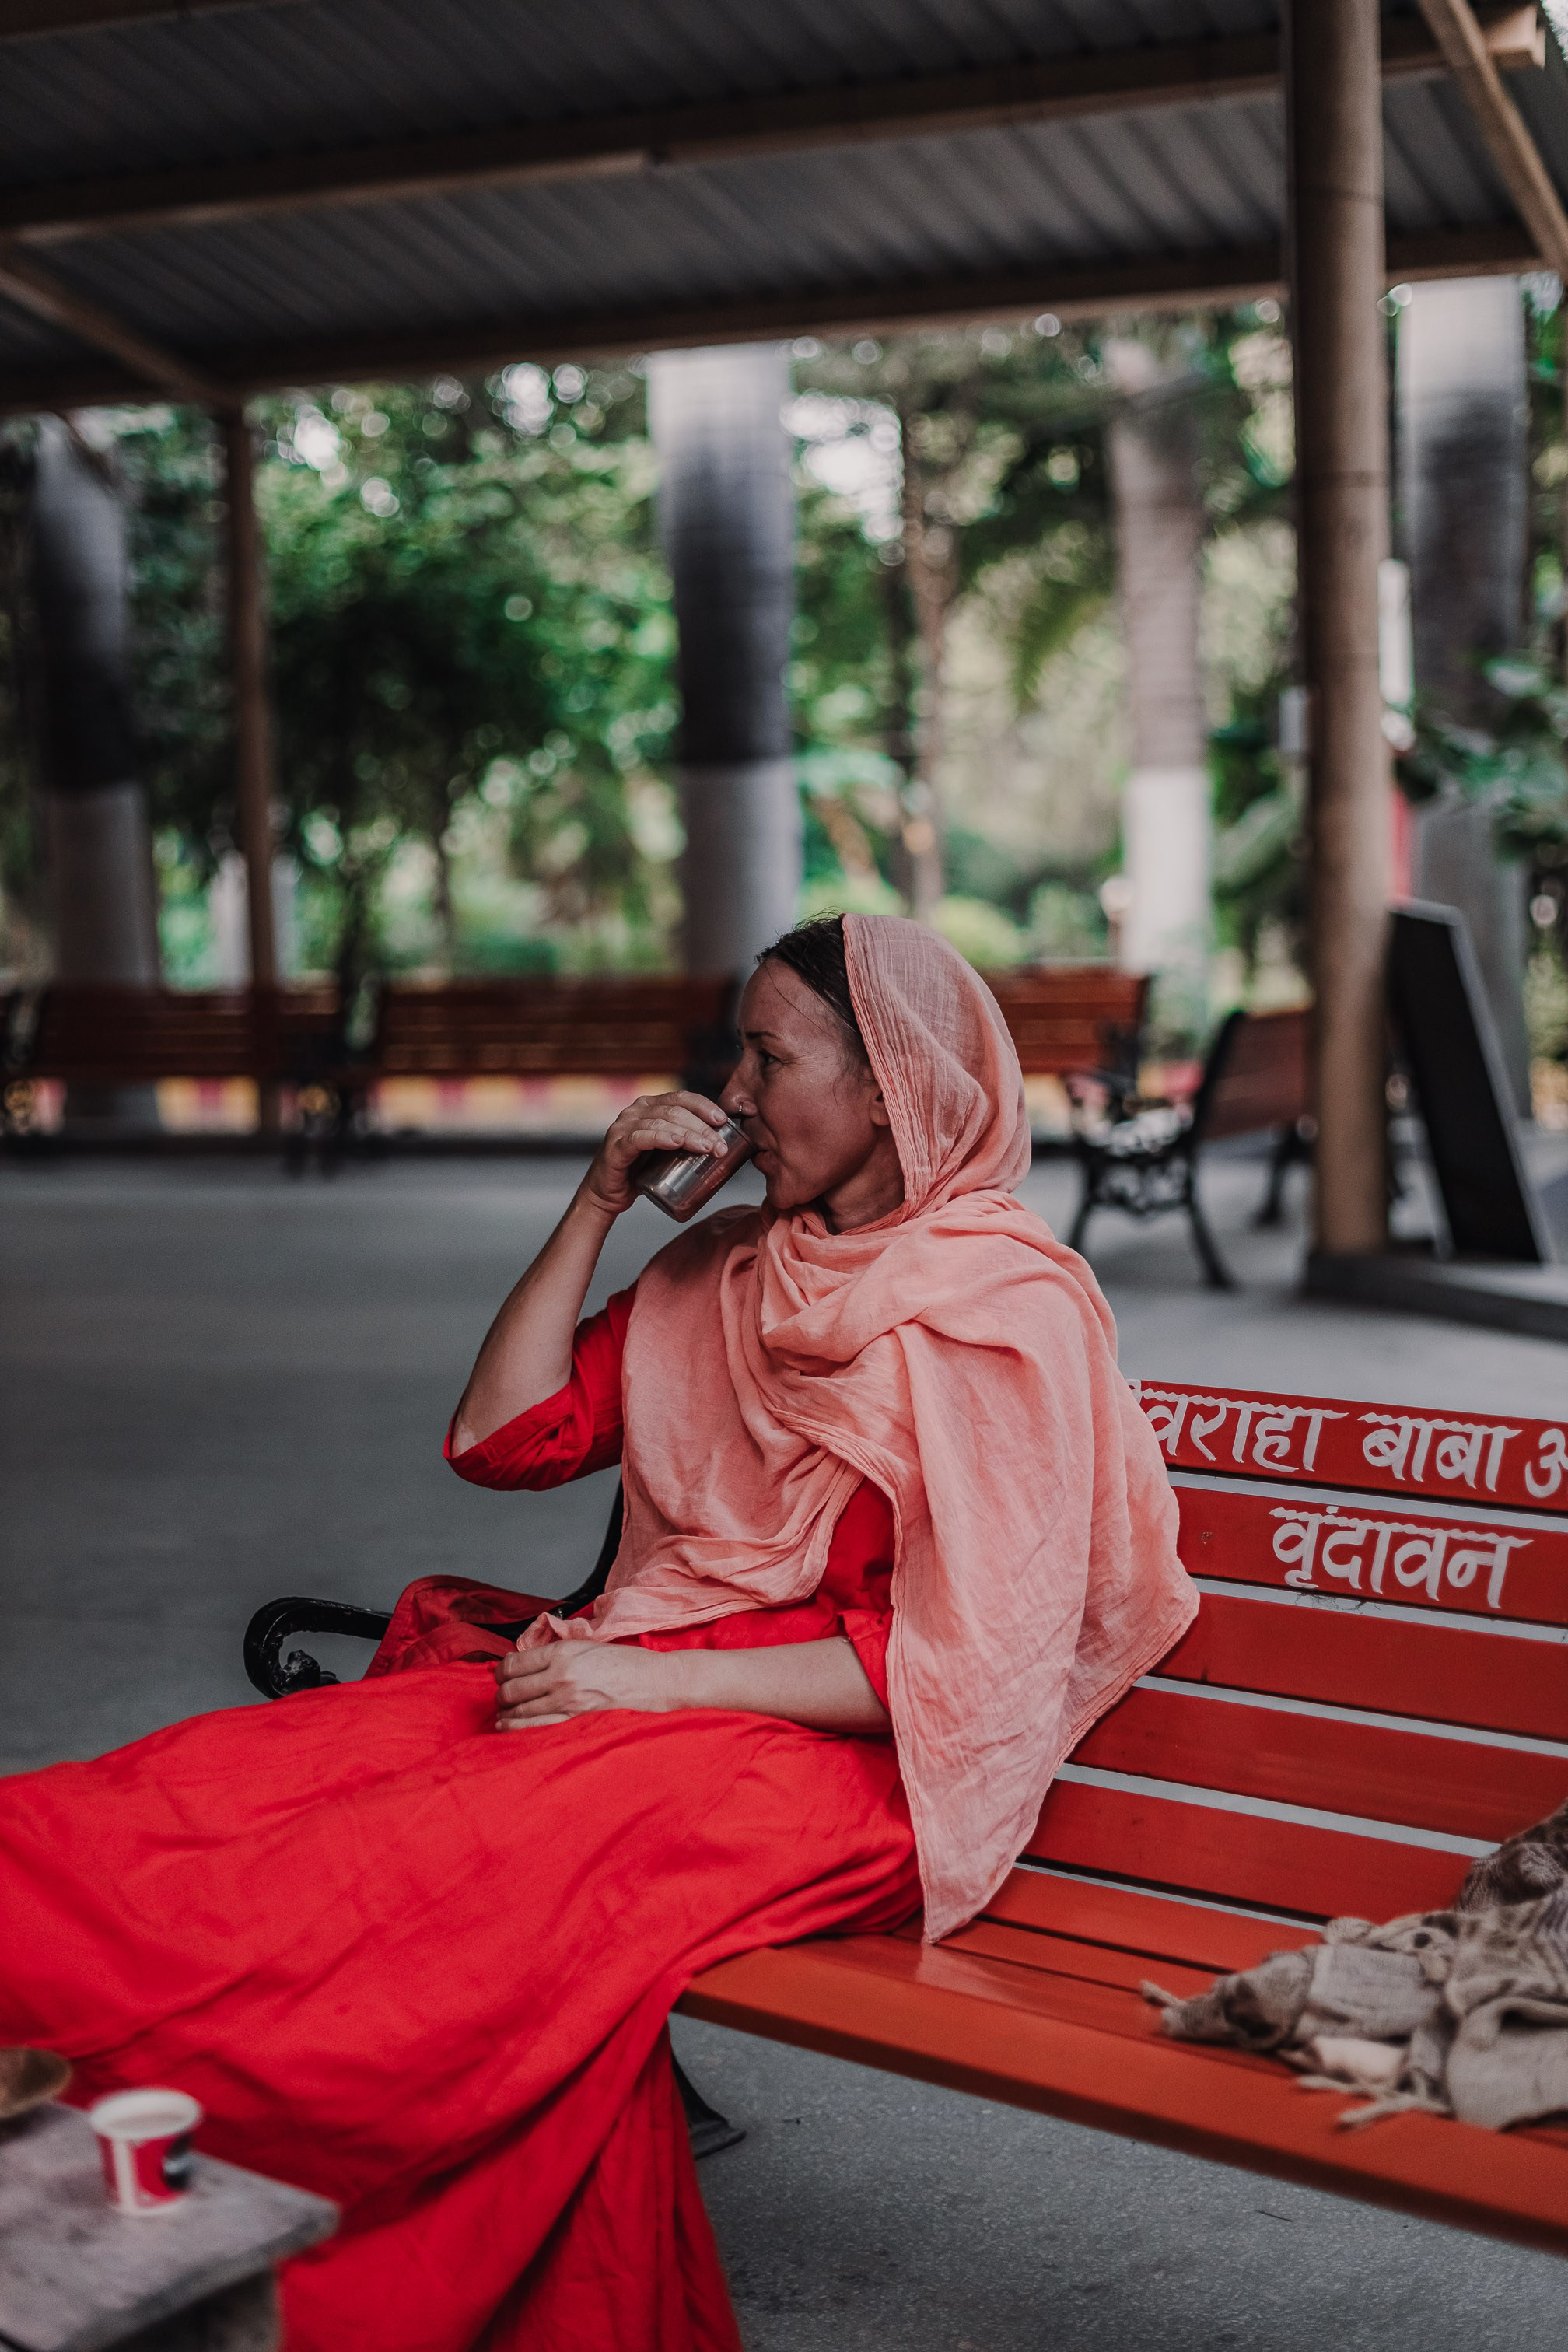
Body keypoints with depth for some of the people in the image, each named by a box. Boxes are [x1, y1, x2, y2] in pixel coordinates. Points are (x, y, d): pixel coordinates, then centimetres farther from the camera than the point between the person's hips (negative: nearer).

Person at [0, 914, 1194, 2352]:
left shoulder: (1008, 1306, -6)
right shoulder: (722, 1268, 17)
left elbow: (960, 1667, -13)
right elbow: (502, 1436, 14)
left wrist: (647, 1679, -16)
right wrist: (596, 1203, 6)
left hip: (836, 1754, -7)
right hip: (643, 1681, 7)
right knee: (252, 1773, -20)